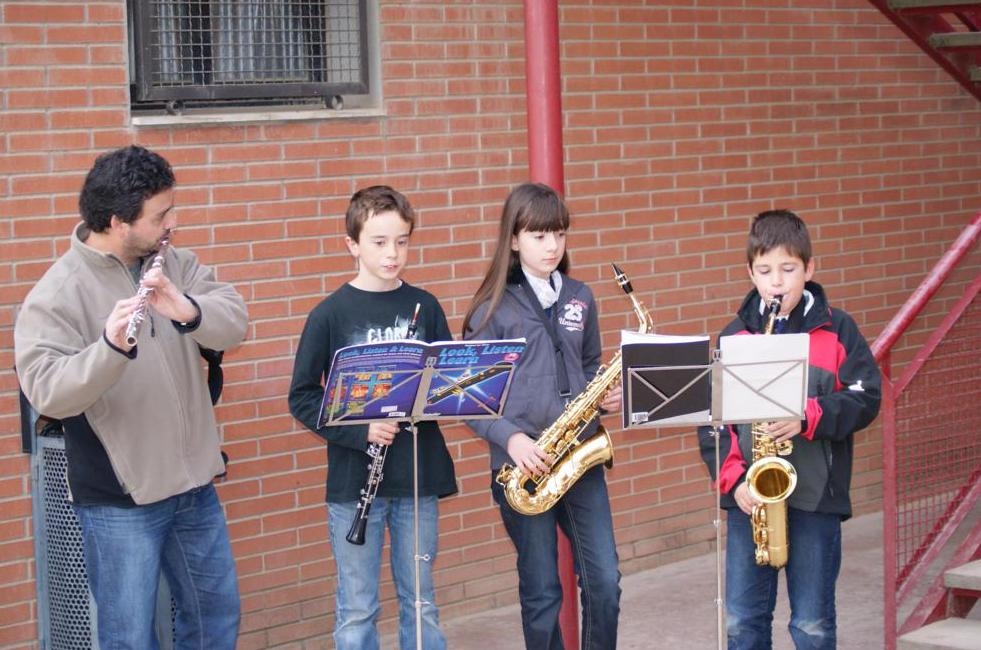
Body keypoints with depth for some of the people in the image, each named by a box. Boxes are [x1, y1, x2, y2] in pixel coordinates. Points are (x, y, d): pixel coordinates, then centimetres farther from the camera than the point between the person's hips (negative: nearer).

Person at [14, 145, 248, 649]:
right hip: (119, 499, -5)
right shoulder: (57, 293, -15)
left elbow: (233, 322, -10)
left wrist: (186, 309, -31)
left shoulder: (174, 264, 2)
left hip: (194, 483, 6)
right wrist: (111, 348, -42)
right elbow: (47, 393, -25)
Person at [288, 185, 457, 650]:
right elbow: (302, 397, -4)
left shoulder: (424, 307, 3)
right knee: (357, 611, 5)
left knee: (420, 603, 13)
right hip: (354, 480, -2)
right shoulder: (331, 314, -5)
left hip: (419, 476, 3)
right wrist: (358, 430, -18)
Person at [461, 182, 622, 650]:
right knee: (541, 590, 5)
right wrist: (511, 438, -21)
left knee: (604, 580, 2)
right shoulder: (493, 309, -6)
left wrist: (607, 394, -1)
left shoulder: (579, 299, 8)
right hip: (523, 464, -4)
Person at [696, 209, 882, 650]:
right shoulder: (734, 337, 6)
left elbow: (865, 399, -3)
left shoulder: (836, 331, 1)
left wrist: (808, 418, -18)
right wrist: (732, 478, -8)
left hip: (816, 496, -2)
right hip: (749, 496, 2)